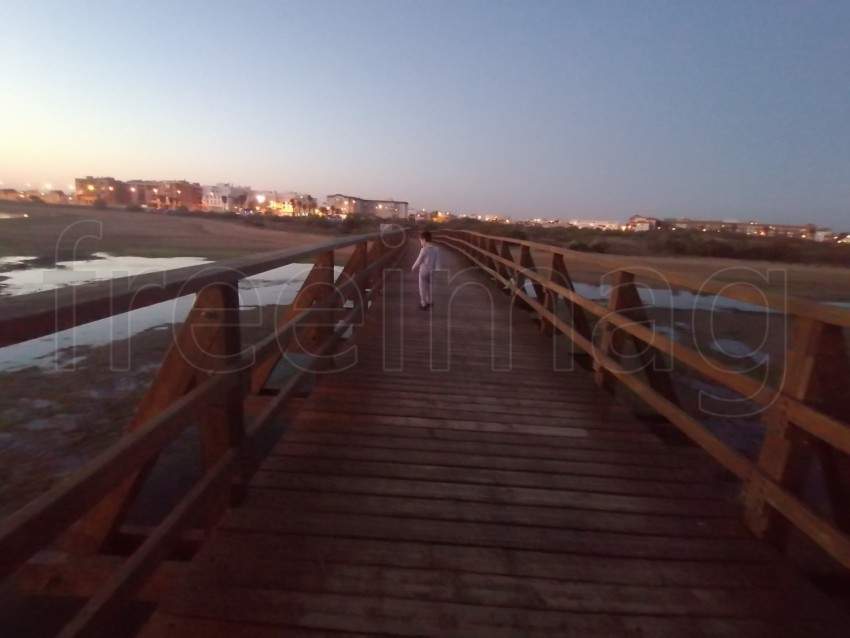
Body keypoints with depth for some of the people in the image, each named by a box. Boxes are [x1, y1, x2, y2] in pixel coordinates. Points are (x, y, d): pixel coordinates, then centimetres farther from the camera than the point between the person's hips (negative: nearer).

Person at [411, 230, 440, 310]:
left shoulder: (424, 249, -22)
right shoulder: (436, 249, -6)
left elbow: (418, 261, -12)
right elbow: (437, 261, -7)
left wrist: (413, 268, 5)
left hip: (423, 271, -6)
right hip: (431, 271, 6)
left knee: (423, 288, 9)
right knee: (429, 288, 22)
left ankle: (424, 304, 19)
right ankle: (429, 303, 34)